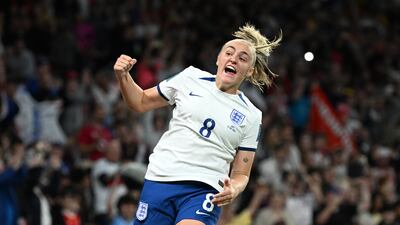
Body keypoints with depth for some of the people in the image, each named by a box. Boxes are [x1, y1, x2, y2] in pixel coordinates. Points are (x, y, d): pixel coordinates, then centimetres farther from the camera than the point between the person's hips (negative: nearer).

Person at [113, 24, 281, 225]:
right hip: (159, 180, 2)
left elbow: (240, 174, 11)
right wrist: (123, 76, 1)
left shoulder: (251, 116, 8)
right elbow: (141, 102, 19)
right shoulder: (191, 78, 9)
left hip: (204, 191, -2)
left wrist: (234, 189, -12)